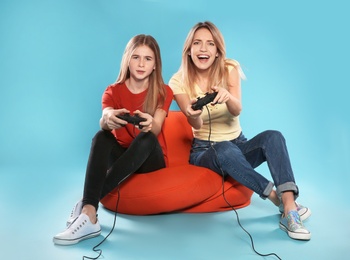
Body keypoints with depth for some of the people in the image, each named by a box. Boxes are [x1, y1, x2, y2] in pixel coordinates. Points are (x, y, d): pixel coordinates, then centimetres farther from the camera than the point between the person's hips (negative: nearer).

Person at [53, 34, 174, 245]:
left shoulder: (163, 92, -3)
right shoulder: (113, 91, 0)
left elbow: (155, 130, -21)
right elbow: (103, 123, -22)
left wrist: (149, 124, -46)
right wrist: (108, 119, -47)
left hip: (151, 159, -1)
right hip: (121, 155, 1)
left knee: (146, 138, -34)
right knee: (102, 137, -30)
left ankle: (86, 205, -36)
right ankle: (89, 216, -44)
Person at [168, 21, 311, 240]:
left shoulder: (229, 69, -5)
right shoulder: (179, 81, -8)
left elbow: (237, 110, -22)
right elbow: (196, 125, -22)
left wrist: (227, 96, -46)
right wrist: (192, 114, -47)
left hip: (239, 145, 2)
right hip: (204, 150, -2)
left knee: (272, 136, -28)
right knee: (226, 150, -37)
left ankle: (289, 209, -35)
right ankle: (279, 198, -25)